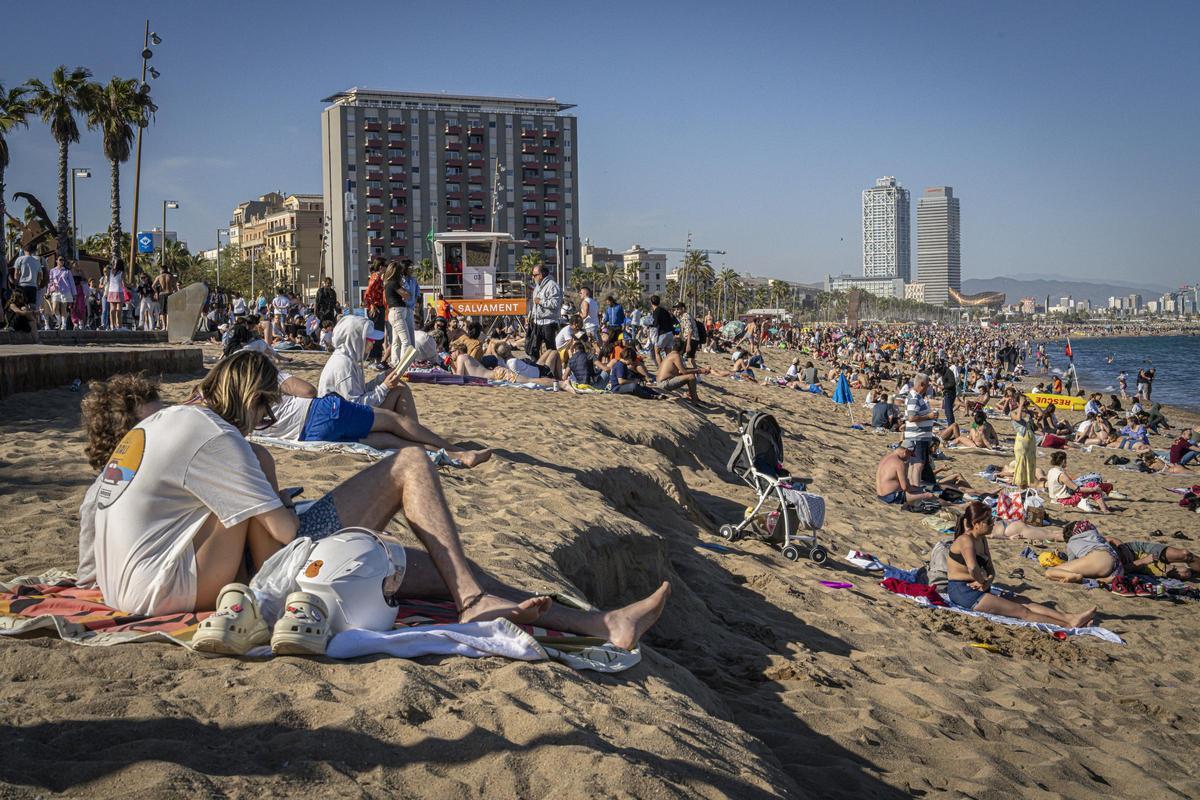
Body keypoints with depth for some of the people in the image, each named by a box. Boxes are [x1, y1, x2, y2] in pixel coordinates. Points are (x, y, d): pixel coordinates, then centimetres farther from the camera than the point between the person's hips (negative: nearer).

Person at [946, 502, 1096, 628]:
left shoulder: (981, 540, 15)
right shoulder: (966, 540, -16)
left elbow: (990, 570, 14)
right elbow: (973, 567, -34)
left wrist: (987, 582, -9)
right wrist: (983, 583, -16)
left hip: (976, 591, 10)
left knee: (1023, 601, -1)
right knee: (1022, 612, -12)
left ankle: (1070, 618, -7)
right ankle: (1068, 626, -14)